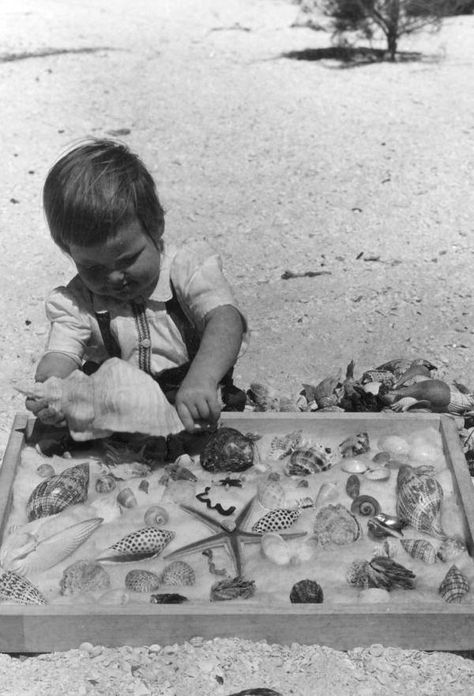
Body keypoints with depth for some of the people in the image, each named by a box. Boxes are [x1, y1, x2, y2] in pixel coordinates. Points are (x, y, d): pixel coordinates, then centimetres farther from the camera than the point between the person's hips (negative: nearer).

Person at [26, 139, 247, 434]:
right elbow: (60, 353, -13)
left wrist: (201, 379, -44)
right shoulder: (75, 303, -2)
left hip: (199, 419, -1)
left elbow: (225, 319, -24)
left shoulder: (188, 268, -10)